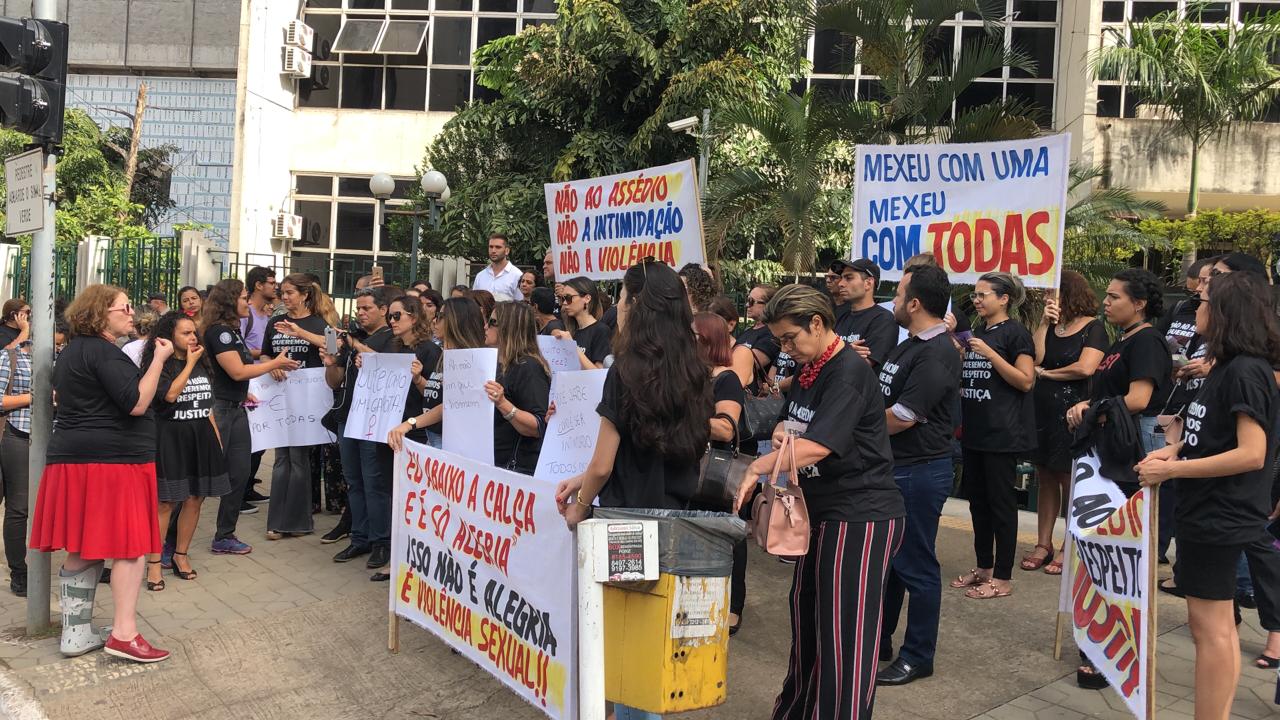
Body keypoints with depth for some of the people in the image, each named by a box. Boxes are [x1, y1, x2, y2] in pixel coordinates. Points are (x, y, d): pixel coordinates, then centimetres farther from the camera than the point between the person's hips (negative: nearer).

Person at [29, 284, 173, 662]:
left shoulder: (72, 352, 18)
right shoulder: (102, 352, -13)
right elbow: (137, 404, -20)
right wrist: (159, 359, -16)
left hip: (72, 458, 10)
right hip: (113, 460, -10)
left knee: (81, 549, 12)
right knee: (130, 544, -5)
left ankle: (75, 634, 17)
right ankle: (124, 634, -7)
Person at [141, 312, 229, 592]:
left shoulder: (201, 363, 13)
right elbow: (170, 394, -22)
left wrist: (217, 438, 15)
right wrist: (189, 363, -12)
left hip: (201, 437, 6)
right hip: (170, 438, -6)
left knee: (195, 499, 7)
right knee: (165, 502, -6)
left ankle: (181, 555, 21)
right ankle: (153, 563, 2)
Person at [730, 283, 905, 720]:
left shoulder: (849, 373, -18)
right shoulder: (809, 371, 11)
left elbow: (818, 444, -28)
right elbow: (789, 423, 18)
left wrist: (758, 468, -35)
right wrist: (780, 435, -6)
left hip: (861, 515, -10)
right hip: (823, 511, 10)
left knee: (845, 633, -4)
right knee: (806, 613, 17)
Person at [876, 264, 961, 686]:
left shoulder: (937, 354, -19)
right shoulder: (910, 346, 13)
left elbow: (901, 417, -22)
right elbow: (886, 395, 19)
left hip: (919, 471, -10)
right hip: (894, 466, 10)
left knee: (916, 566, 2)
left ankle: (918, 657, 16)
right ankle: (877, 640, 32)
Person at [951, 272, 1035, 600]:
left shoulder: (1015, 333, -7)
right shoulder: (977, 333, 15)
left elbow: (1026, 381, -15)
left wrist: (990, 353, -19)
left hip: (1002, 433, -8)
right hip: (974, 431, 8)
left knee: (1001, 502, -1)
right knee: (977, 499, 13)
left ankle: (1002, 578, 7)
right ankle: (983, 568, 25)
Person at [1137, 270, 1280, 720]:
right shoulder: (1226, 367, 13)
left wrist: (1172, 470, -20)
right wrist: (1176, 449, 5)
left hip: (1220, 516, -10)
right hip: (1206, 511, 10)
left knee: (1210, 627, -3)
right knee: (1217, 625, 15)